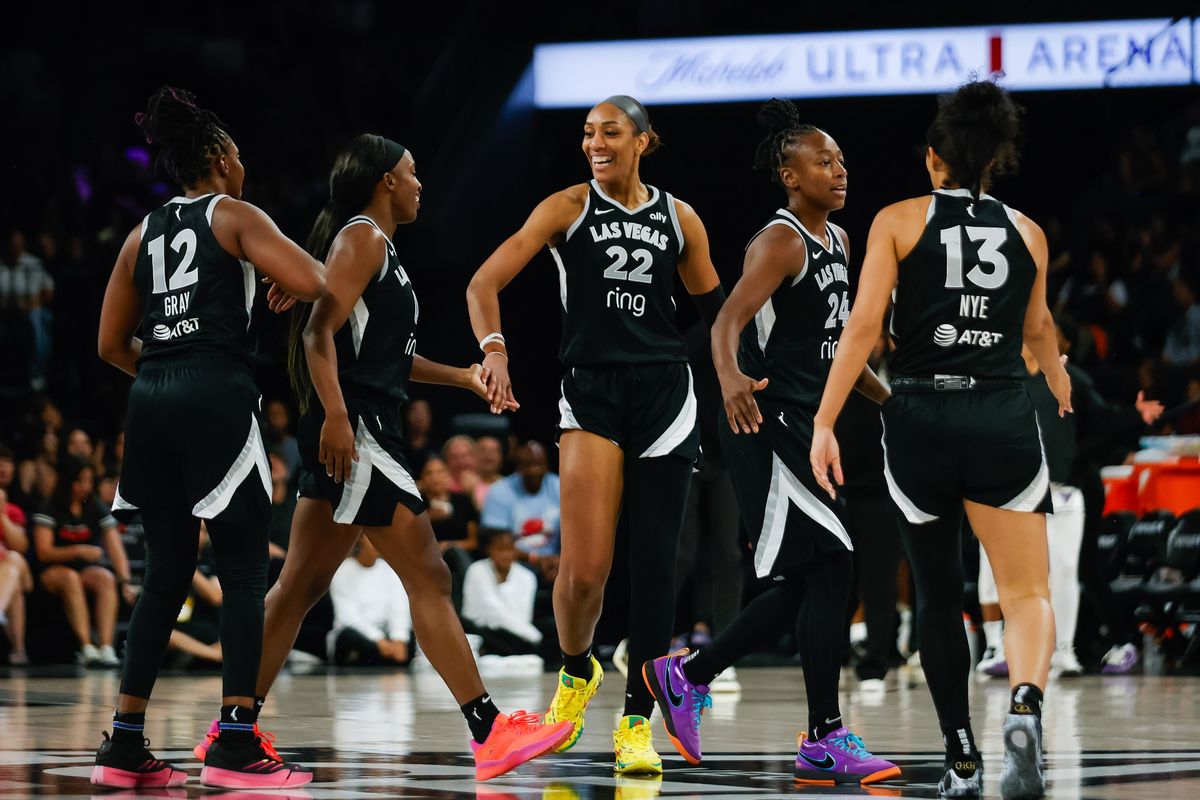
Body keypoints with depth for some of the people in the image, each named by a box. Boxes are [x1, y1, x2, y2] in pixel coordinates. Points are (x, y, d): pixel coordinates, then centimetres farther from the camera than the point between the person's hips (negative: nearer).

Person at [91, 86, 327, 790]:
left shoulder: (145, 232, 17)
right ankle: (238, 745, -9)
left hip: (151, 399, 6)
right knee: (245, 575, -2)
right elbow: (312, 282, -12)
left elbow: (112, 343, 17)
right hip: (219, 399, -6)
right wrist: (294, 274, 10)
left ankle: (125, 745, 9)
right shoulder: (234, 215, 1)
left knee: (167, 574, 11)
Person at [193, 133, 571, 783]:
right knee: (429, 578, -10)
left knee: (301, 584, 11)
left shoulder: (375, 243, 22)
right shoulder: (362, 238, -8)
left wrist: (462, 377, 26)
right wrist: (335, 416, -28)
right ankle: (490, 735, -10)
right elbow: (320, 331, -19)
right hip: (352, 433, -10)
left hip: (350, 437, 10)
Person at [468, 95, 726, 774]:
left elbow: (716, 308, 22)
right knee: (584, 571, -12)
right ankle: (577, 672, 19)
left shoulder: (679, 219, 9)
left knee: (654, 565, -1)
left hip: (664, 393, 2)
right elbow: (485, 283, -4)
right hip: (592, 392, -2)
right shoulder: (568, 208, 2)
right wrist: (495, 350, -19)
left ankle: (637, 724, 7)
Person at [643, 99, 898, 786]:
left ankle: (687, 676, 25)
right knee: (832, 567, -13)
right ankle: (825, 741, -9)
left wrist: (887, 396, 26)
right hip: (767, 425, -9)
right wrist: (730, 377, -46)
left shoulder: (838, 241, 14)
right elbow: (728, 320, -27)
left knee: (802, 586, 10)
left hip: (807, 426, 9)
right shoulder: (781, 241, -13)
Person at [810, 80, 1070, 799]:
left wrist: (825, 422, -7)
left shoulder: (900, 220, 2)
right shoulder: (1027, 233, 10)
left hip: (921, 417, 0)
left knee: (939, 596, 14)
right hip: (1004, 419, 0)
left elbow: (864, 325, -8)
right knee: (1028, 592, 1)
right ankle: (1026, 709, -29)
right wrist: (1059, 379, 48)